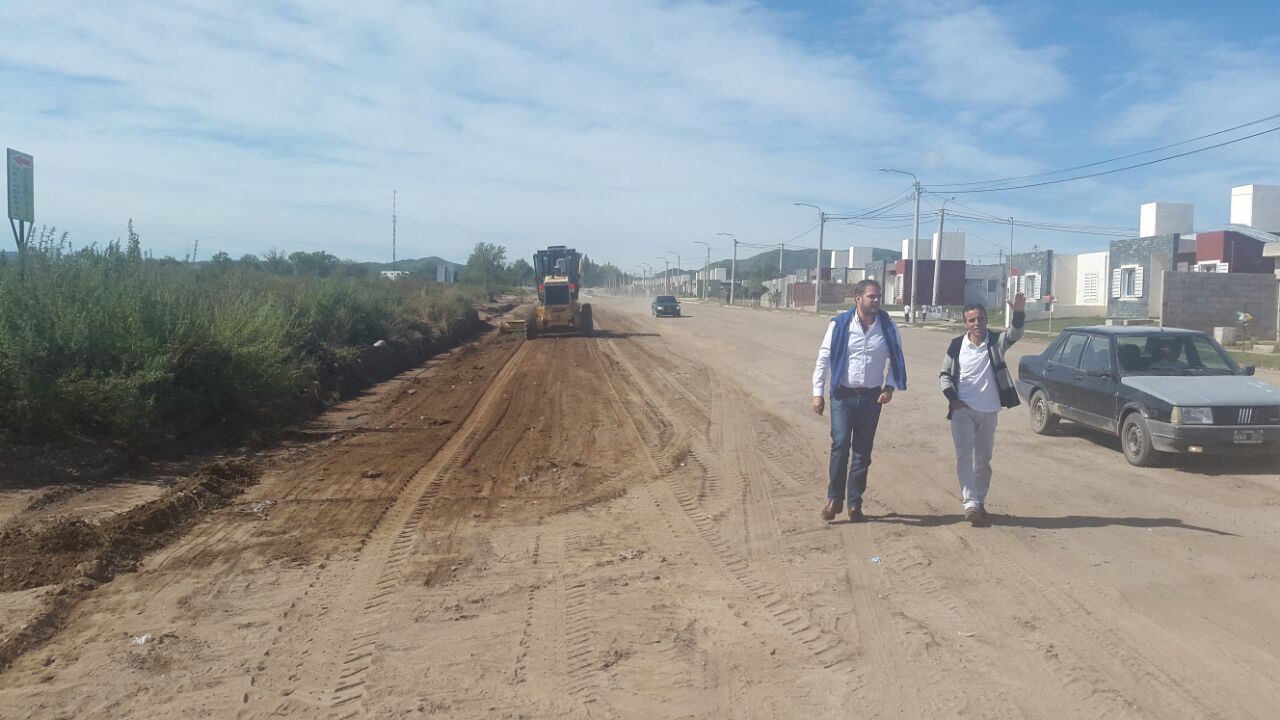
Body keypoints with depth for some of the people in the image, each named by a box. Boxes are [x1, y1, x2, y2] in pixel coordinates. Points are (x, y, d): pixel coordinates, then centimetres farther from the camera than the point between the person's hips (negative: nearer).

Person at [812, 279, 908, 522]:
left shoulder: (887, 327, 0)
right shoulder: (840, 324, -7)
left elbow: (896, 359, 10)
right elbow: (824, 359, -2)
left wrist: (890, 387, -3)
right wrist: (818, 393, -5)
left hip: (871, 397, 2)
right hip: (843, 395, -2)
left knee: (863, 451, 7)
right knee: (840, 444, -12)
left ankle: (855, 503, 17)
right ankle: (834, 498, 2)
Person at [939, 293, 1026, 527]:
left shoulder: (996, 341, -2)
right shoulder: (956, 345, -2)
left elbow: (1015, 333, -22)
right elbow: (944, 374, 4)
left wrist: (1018, 313, -41)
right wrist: (952, 398, -10)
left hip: (988, 411, 2)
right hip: (963, 410, -1)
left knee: (983, 460, 12)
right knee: (964, 456, -12)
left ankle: (980, 502, 25)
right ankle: (970, 503, -13)